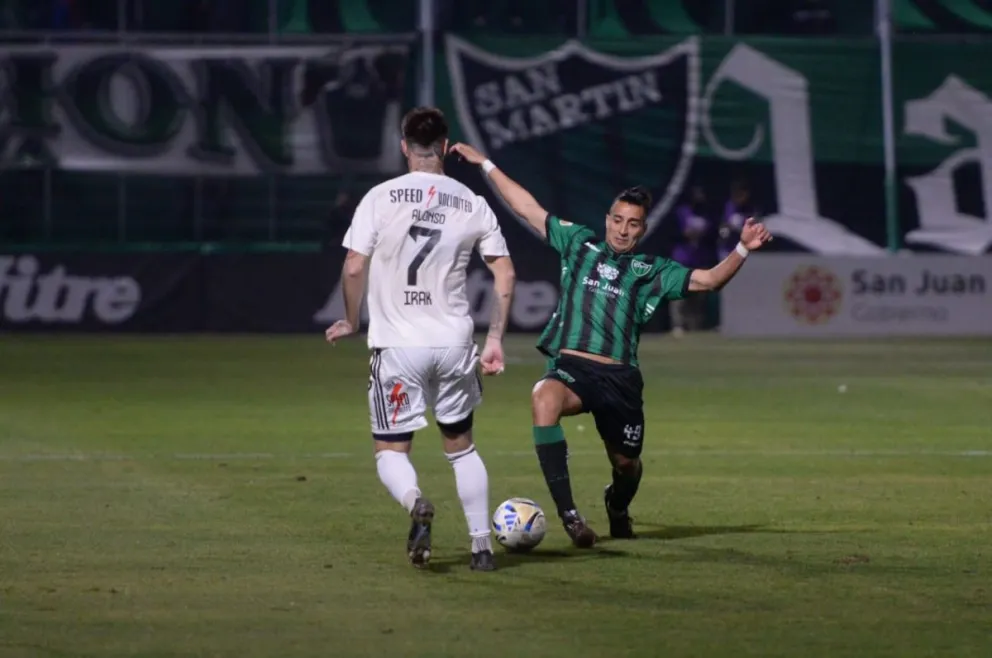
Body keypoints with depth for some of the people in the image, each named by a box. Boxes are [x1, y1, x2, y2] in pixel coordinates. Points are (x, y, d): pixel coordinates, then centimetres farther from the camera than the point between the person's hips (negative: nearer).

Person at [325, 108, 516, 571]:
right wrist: (495, 340, 11)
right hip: (454, 342, 3)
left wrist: (351, 321, 9)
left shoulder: (380, 198, -6)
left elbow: (354, 268, -8)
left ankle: (416, 504, -26)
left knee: (391, 451, 7)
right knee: (461, 445, 21)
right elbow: (505, 273, 4)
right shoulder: (472, 204, 3)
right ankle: (482, 546, 17)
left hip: (397, 345, -2)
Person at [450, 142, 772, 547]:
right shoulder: (578, 243, 14)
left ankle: (618, 508, 50)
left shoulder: (651, 271, 11)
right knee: (544, 399, -35)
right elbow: (526, 207, 20)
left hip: (619, 377, 1)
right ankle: (569, 516, -35)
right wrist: (485, 164, 22)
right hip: (569, 366, -1)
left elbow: (708, 280, 4)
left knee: (626, 463, 8)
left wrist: (742, 250, -11)